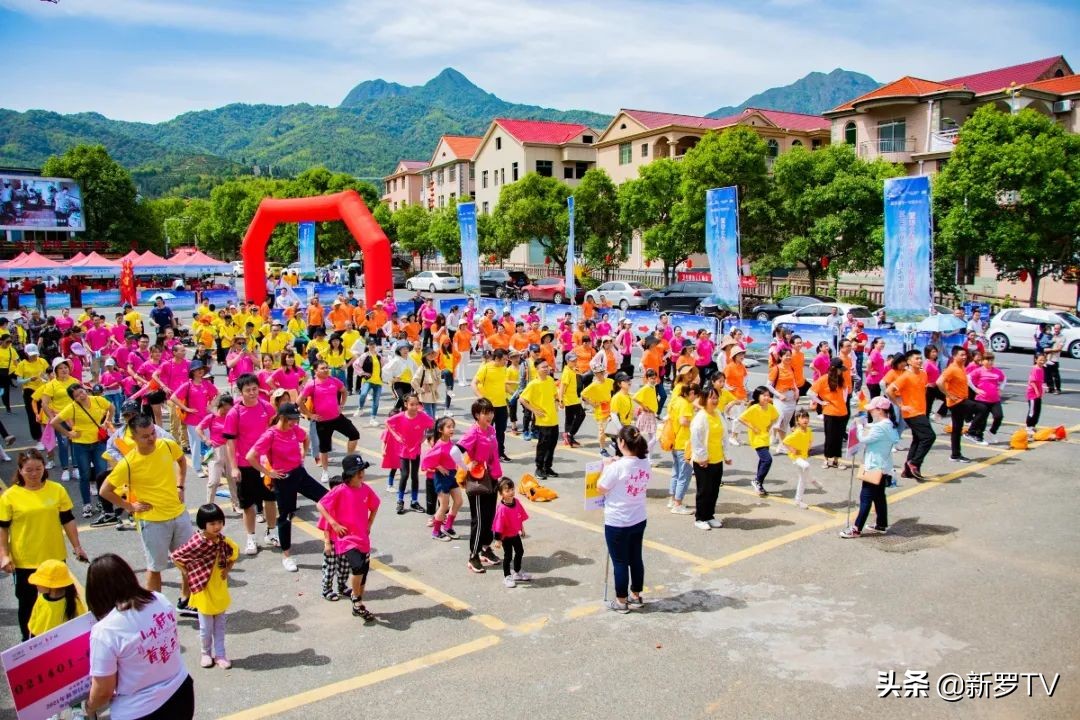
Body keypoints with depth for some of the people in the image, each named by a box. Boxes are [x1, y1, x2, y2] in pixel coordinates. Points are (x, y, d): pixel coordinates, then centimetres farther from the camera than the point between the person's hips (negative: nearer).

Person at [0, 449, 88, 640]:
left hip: (54, 557, 2)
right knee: (27, 602, 12)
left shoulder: (57, 490, -5)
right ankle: (28, 640, 31)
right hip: (24, 561, -2)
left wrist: (77, 546, 2)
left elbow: (68, 520, 2)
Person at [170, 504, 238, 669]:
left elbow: (235, 552, 12)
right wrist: (187, 573, -11)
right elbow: (176, 556, -14)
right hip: (203, 590, -4)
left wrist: (227, 569, 1)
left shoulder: (223, 541, -8)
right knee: (206, 627, 11)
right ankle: (206, 653, 33)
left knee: (220, 625, 16)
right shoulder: (196, 543, -23)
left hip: (220, 590, 4)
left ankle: (220, 654, 28)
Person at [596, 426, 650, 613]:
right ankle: (636, 596, 34)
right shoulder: (646, 464, -4)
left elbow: (601, 489, -12)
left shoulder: (617, 466, -24)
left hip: (617, 523, -6)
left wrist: (606, 468, 1)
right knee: (635, 558, 20)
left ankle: (621, 602, 21)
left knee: (620, 562, 8)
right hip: (639, 520, 6)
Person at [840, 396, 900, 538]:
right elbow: (872, 432, 16)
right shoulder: (887, 424, 10)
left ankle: (856, 529, -4)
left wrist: (860, 426, -7)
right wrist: (864, 425, 2)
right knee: (879, 496, 18)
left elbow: (864, 439, -21)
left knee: (866, 497, -7)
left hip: (875, 468, -10)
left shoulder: (881, 427, -24)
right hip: (880, 467, 10)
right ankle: (881, 524, 27)